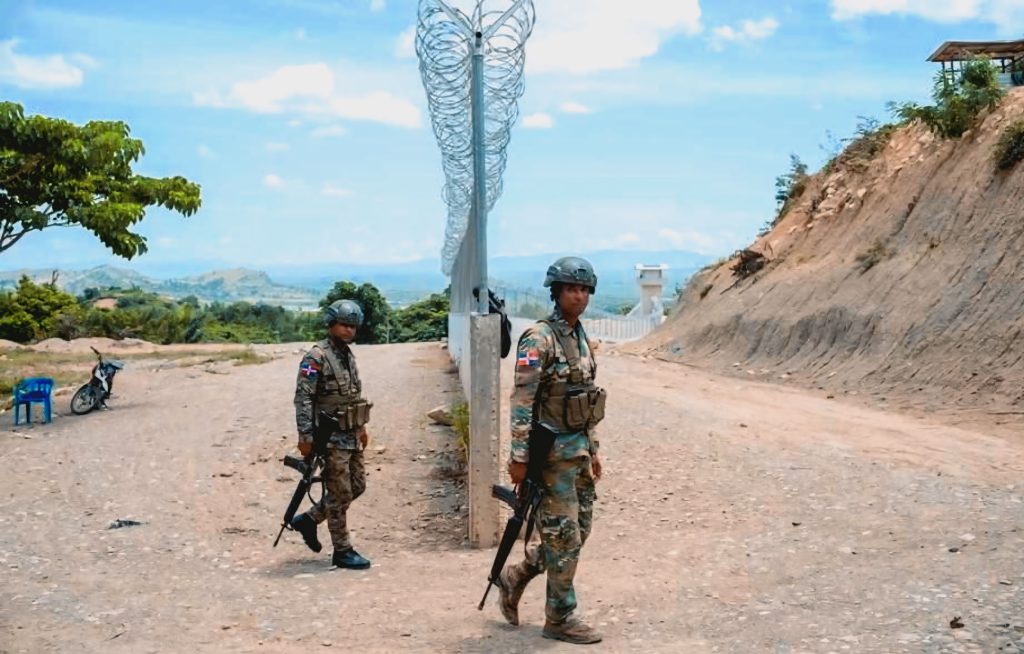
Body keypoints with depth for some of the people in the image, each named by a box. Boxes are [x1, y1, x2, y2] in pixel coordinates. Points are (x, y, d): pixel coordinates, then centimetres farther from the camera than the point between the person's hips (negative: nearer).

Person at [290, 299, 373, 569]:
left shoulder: (348, 355, 12)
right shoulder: (317, 358, -15)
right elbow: (303, 399, -18)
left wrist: (362, 426, 21)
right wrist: (305, 436, -22)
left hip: (351, 435, 9)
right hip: (331, 437, -9)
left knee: (357, 486, 14)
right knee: (340, 494, -2)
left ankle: (308, 519, 27)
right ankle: (342, 551, 9)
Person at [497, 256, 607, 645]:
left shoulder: (581, 338, 11)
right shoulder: (539, 339, -15)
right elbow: (521, 401, -19)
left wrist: (592, 449, 18)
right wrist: (519, 457, -21)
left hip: (579, 449, 9)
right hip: (551, 451, -9)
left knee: (577, 532, 14)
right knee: (564, 537, -1)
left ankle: (514, 578, 30)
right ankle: (560, 619, 12)